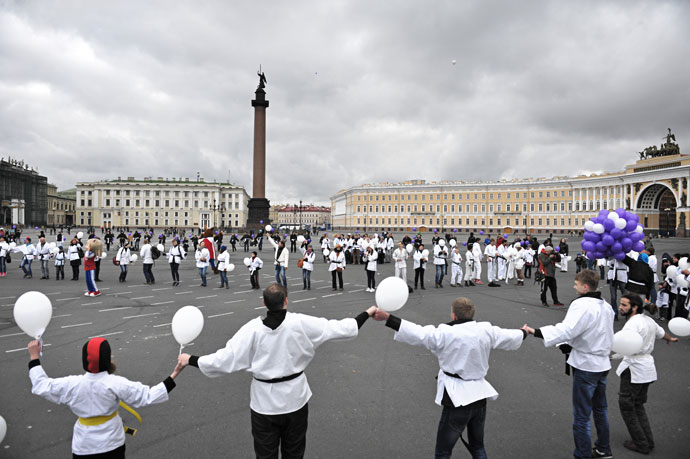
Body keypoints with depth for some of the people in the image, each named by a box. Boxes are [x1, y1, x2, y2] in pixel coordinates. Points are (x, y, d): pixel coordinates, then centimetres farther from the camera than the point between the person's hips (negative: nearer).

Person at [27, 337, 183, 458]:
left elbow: (41, 386, -1)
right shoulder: (116, 384, -23)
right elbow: (148, 396, -21)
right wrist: (174, 374, -20)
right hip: (111, 445, -1)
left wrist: (34, 357, 8)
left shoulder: (72, 384, -17)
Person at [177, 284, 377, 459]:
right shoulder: (301, 323, -17)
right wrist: (368, 312, 1)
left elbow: (225, 359, -16)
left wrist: (190, 360, -1)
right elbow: (340, 328, -11)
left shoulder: (252, 329, -19)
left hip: (264, 401, -1)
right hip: (294, 398, 1)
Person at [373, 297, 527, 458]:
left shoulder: (445, 334, -16)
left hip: (457, 399, -6)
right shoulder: (487, 330, 0)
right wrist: (524, 333, 37)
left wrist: (387, 317, -22)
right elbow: (511, 337, 16)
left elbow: (416, 333, -22)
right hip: (480, 397, 6)